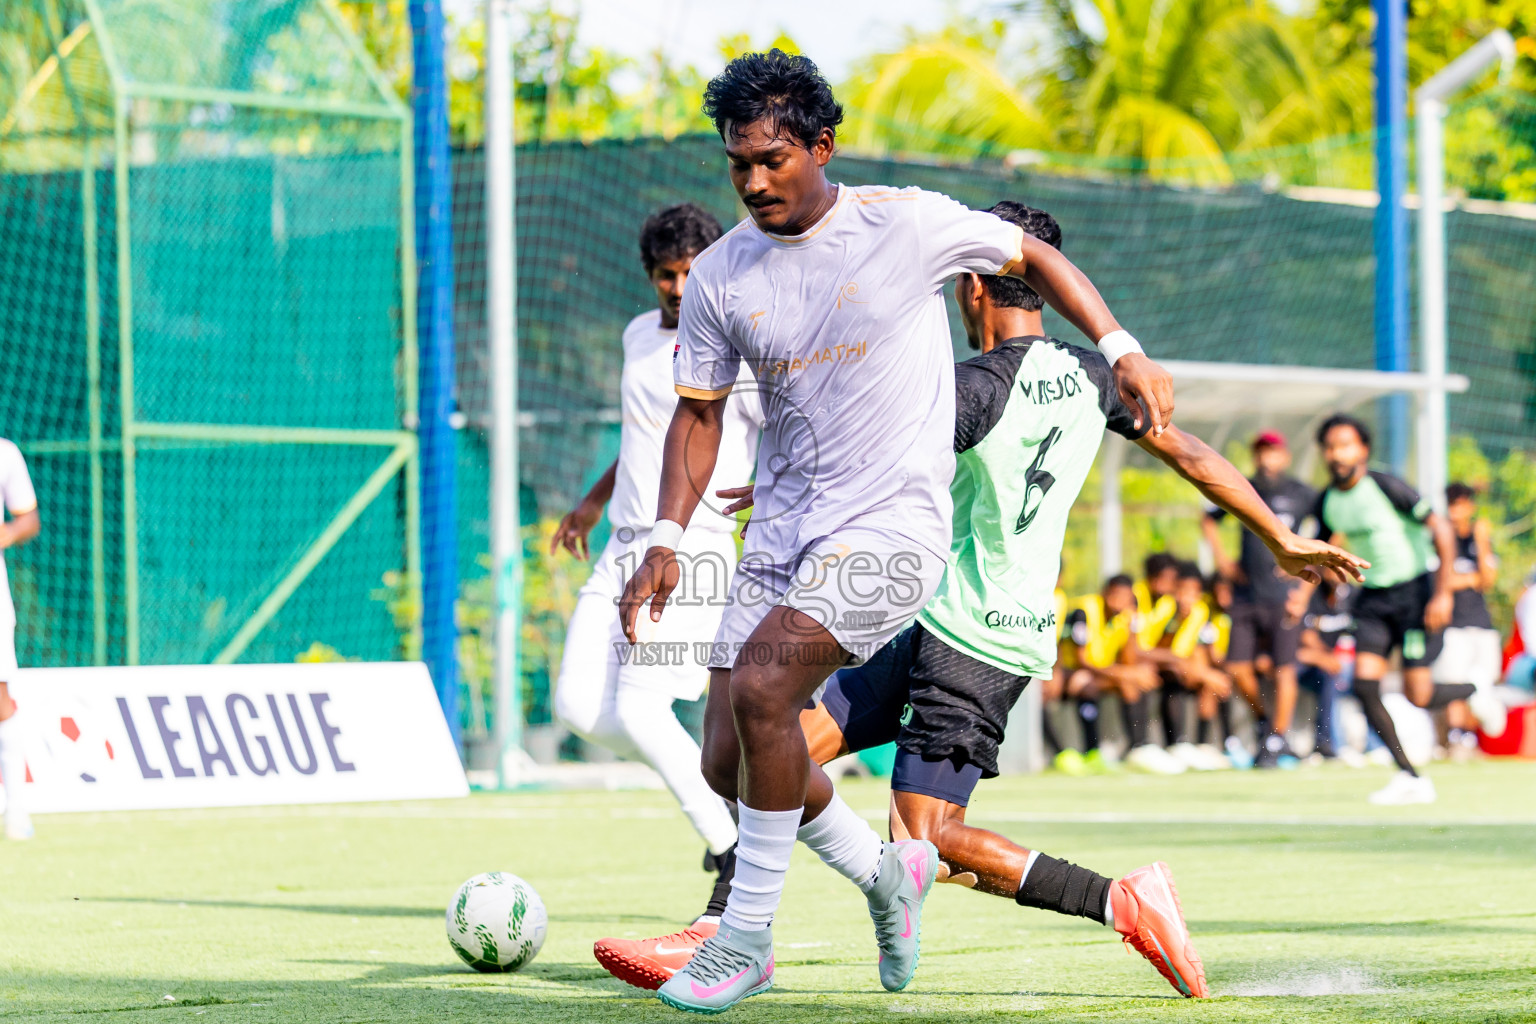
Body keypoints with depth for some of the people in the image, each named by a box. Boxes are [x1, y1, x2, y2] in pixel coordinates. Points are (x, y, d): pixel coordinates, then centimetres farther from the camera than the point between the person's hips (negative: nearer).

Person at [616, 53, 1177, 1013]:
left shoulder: (907, 224, -8)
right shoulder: (721, 275, 2)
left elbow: (1032, 255, 7)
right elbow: (699, 413, 10)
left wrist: (1123, 351, -2)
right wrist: (666, 540, -3)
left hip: (893, 527, -6)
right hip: (783, 531, 6)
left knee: (760, 689, -26)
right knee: (728, 760, -1)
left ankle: (747, 935, -12)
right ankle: (885, 870, 26)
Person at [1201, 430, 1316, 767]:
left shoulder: (1303, 495, -2)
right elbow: (1209, 520, 23)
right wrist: (1222, 558, 13)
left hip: (1283, 596, -4)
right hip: (1246, 596, 4)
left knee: (1283, 669, -5)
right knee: (1238, 667, 1)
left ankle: (1276, 743, 6)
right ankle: (1265, 724, 23)